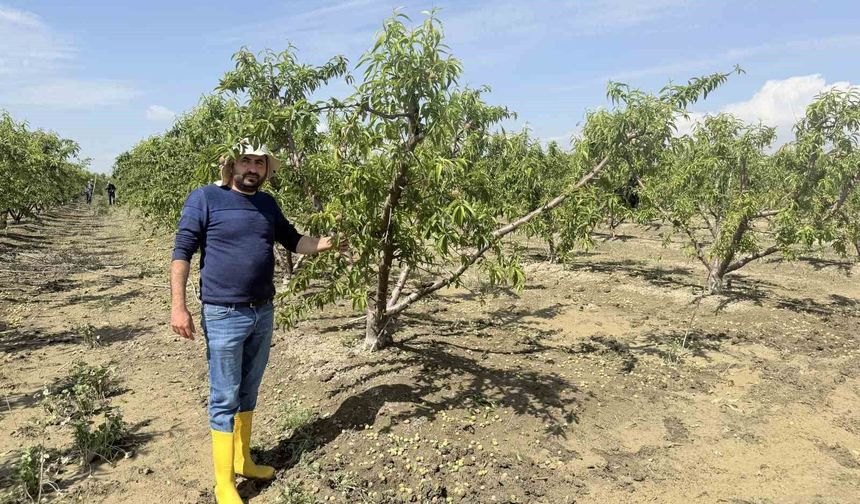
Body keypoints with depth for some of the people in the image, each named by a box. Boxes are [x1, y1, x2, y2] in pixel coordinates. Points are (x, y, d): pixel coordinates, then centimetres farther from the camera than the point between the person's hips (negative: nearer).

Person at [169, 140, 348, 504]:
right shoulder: (205, 198, -7)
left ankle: (243, 461, 34)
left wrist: (324, 244, 1)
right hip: (224, 315, -6)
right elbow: (182, 252, -9)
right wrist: (178, 306, -15)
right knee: (225, 398, 2)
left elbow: (294, 241, 18)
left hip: (263, 313, 6)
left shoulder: (268, 204, 10)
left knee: (248, 391, 18)